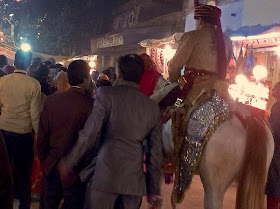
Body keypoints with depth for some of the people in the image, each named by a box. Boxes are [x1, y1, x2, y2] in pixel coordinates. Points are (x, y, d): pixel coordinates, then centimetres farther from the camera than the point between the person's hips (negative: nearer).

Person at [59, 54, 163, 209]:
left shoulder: (106, 94, -4)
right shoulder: (152, 107, 7)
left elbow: (89, 135, -9)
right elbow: (155, 151, 9)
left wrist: (68, 163, 4)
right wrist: (154, 189, 17)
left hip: (106, 175, -4)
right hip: (134, 181, 4)